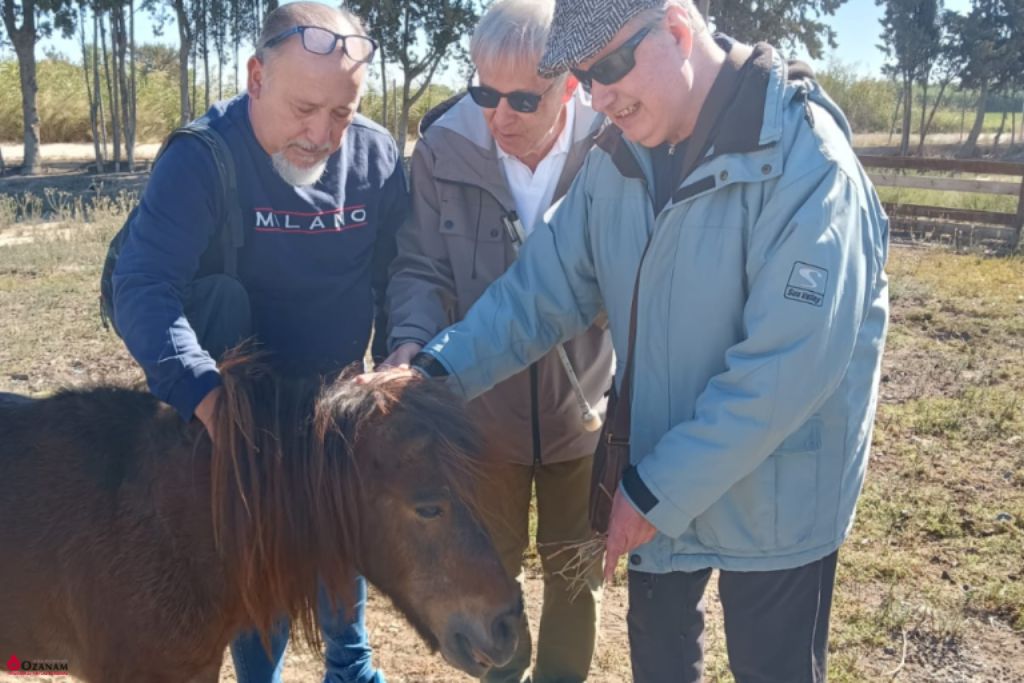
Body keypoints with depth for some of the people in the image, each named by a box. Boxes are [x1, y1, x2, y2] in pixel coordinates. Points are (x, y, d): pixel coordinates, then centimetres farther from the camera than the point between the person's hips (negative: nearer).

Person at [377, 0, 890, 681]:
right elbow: (545, 285, -3)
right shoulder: (618, 160, -4)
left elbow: (787, 369, -30)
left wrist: (659, 490, -24)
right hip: (655, 479, 6)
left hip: (775, 494, -5)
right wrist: (442, 369, -17)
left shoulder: (806, 164, -26)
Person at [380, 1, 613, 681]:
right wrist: (414, 342, -26)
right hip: (481, 410, 1)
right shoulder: (443, 149, -14)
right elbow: (422, 268, -7)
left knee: (576, 573, 21)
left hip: (584, 410, 0)